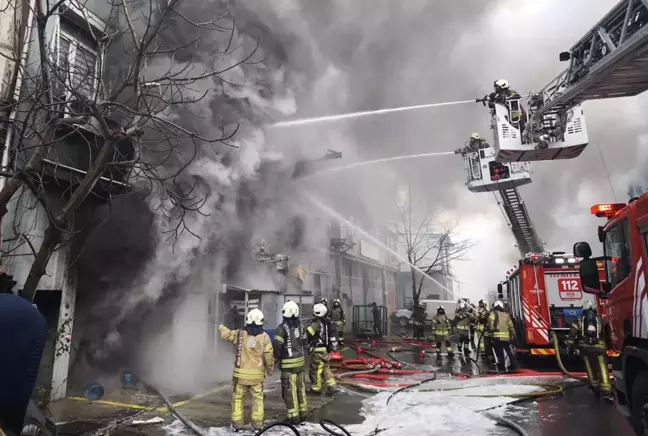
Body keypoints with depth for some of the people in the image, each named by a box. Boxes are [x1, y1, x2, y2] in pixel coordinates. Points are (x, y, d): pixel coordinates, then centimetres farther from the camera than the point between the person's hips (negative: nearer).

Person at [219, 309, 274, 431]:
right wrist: (270, 369, 9)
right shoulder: (264, 336, -7)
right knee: (257, 399, 12)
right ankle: (257, 424, 14)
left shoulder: (239, 334, -6)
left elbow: (226, 334, 9)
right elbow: (269, 355, -5)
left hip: (241, 373, 0)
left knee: (237, 398, 13)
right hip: (257, 374, 0)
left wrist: (221, 327, 31)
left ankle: (236, 424, 17)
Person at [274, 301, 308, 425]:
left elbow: (277, 347, -16)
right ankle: (303, 413, 23)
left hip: (288, 363, -7)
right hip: (300, 360, 7)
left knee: (290, 390, 1)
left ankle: (294, 417, 6)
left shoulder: (282, 328, -17)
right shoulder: (300, 325, 6)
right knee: (300, 387, 15)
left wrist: (274, 360, -4)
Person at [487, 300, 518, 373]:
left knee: (499, 353, 0)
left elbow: (490, 323, -14)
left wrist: (491, 330, -3)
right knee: (509, 352, 19)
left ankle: (502, 368, 1)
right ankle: (514, 366, 23)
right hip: (506, 337, 5)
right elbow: (511, 327, 15)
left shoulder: (493, 313, 3)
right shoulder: (506, 315, 17)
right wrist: (513, 336, 21)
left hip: (497, 337, -5)